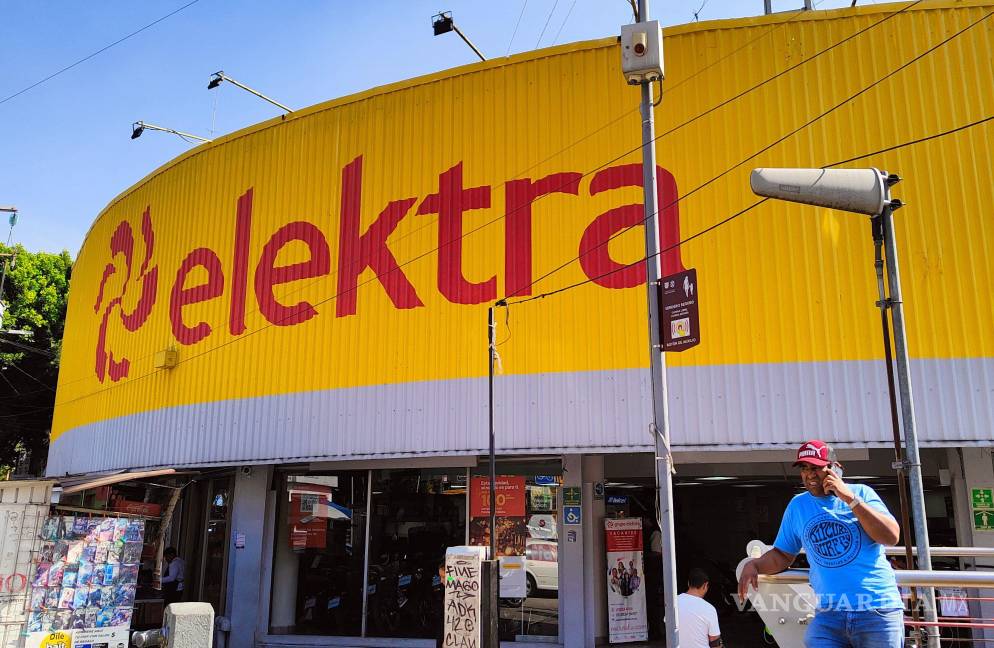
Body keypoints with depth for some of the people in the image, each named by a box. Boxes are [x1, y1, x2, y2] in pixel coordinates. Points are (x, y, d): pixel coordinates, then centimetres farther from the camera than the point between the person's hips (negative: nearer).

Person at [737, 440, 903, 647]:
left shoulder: (861, 492, 2)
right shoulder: (797, 506, 9)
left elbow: (892, 537, -11)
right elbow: (782, 555, 16)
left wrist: (850, 498, -14)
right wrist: (754, 564, -4)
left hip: (878, 610, -2)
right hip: (828, 615, 2)